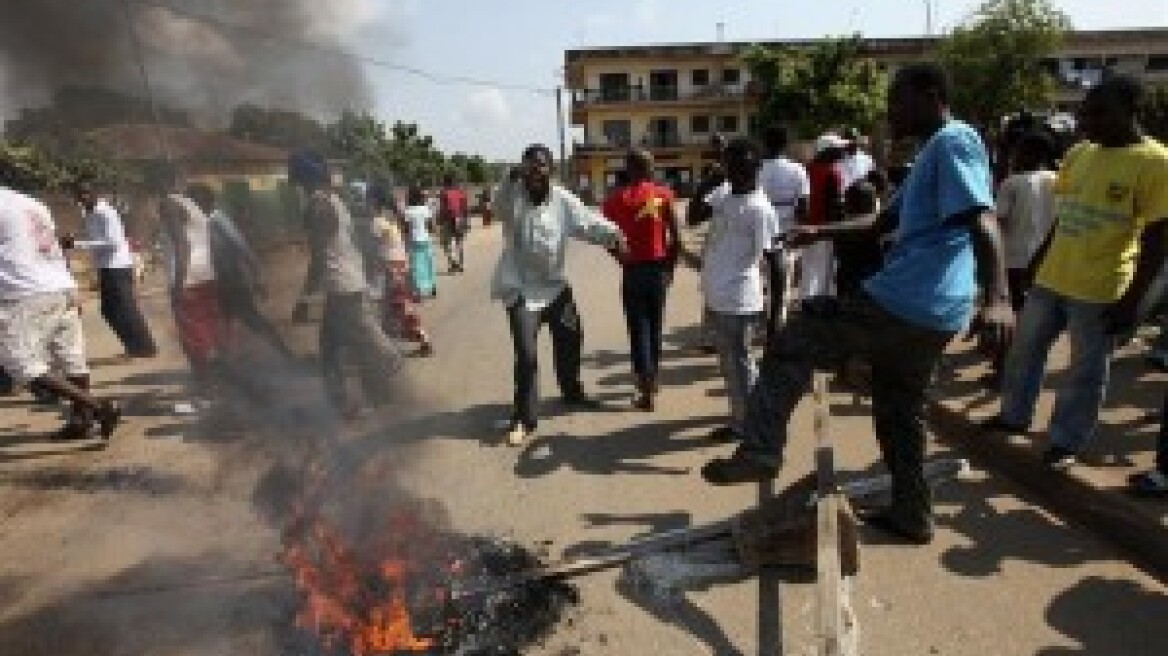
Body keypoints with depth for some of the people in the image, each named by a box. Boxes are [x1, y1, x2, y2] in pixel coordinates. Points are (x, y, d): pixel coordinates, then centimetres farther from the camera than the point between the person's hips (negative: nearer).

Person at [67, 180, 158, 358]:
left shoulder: (105, 213, -14)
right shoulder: (90, 215, 14)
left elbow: (113, 242, -23)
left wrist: (78, 243, -23)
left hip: (118, 266, -10)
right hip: (105, 268, 10)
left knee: (126, 309, -8)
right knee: (108, 310, 11)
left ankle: (145, 347, 0)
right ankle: (134, 345, 18)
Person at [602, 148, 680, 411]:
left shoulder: (617, 198, -4)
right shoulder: (663, 194, 0)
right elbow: (675, 236, -4)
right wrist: (670, 266, 7)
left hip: (633, 269, -2)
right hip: (658, 267, 2)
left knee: (638, 329, 2)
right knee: (655, 326, 17)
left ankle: (646, 390, -1)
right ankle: (652, 379, 31)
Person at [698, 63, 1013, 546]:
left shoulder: (954, 141, -7)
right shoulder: (931, 154, 24)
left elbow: (981, 219, -23)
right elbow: (883, 221, 31)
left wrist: (997, 298, -35)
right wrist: (820, 233, 27)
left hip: (901, 305, -10)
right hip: (930, 314, 10)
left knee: (790, 345, -3)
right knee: (899, 413, 20)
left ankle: (759, 452, -2)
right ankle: (911, 515, 31)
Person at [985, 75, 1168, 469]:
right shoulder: (1078, 155, 5)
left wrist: (1132, 300, -16)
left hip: (1101, 290, -6)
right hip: (1051, 279, 6)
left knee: (1086, 370, 8)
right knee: (1025, 349, 15)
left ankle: (1067, 442, 22)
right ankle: (1015, 416, 33)